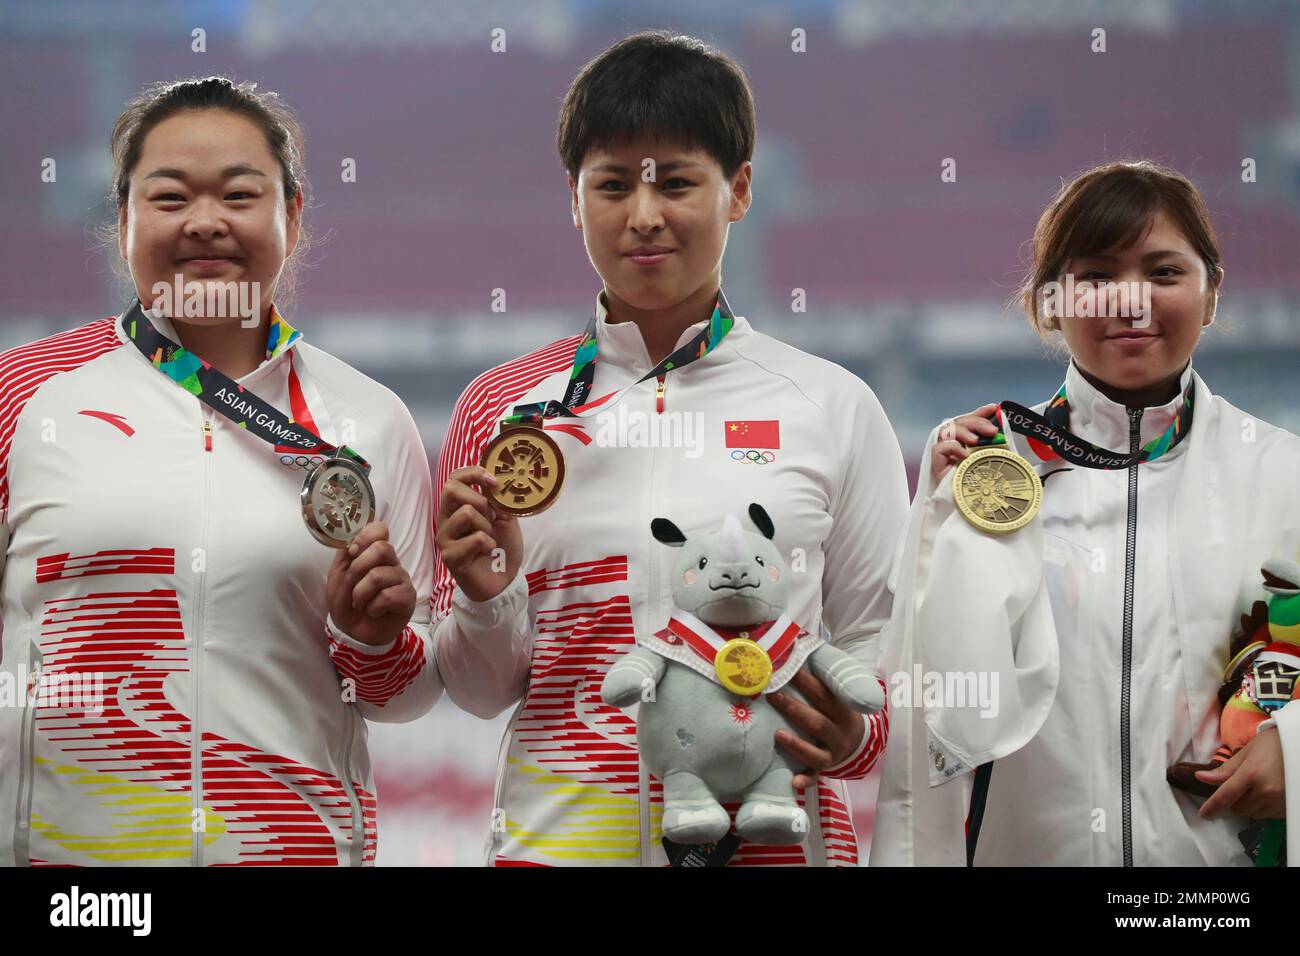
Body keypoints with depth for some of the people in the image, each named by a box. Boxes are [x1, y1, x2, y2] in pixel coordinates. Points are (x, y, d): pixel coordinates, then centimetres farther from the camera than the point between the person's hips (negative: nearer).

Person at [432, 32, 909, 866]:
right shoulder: (503, 410, 4)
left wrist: (854, 735, -14)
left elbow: (880, 639, 5)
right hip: (559, 839, 1)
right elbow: (482, 689, 7)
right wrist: (485, 599, -12)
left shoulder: (832, 409, 2)